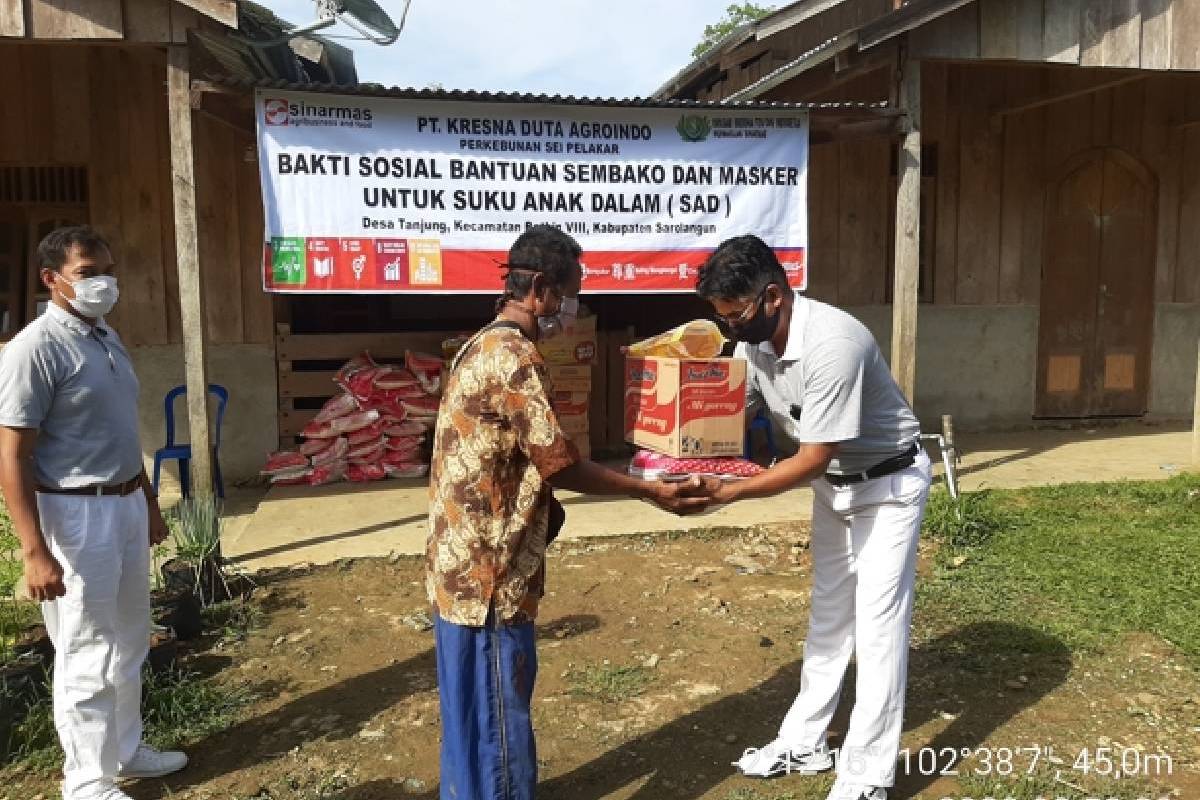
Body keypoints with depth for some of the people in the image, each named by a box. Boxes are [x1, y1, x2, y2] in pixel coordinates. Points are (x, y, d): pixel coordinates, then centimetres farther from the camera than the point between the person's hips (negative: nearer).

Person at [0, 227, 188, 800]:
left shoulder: (108, 337, 10)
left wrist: (148, 502, 21)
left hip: (126, 504, 8)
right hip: (76, 515, -8)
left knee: (129, 644, 19)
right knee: (87, 656, 5)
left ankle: (126, 751, 37)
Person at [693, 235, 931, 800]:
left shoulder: (832, 344, -35)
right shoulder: (753, 342, -11)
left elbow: (812, 458, -32)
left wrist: (730, 492, -33)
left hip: (887, 484, -7)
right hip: (832, 485, 8)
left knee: (877, 625, -2)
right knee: (828, 616, 16)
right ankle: (804, 745, 29)